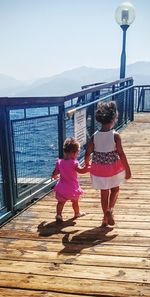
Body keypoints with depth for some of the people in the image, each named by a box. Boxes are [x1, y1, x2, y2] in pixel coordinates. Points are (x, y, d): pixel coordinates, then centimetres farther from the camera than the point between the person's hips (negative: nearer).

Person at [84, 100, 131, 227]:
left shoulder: (94, 136, -7)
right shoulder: (115, 135, -17)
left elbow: (88, 153, -4)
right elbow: (121, 154, -15)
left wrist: (86, 166, 14)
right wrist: (127, 169, -6)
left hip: (99, 170, 3)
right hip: (113, 168, -2)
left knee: (104, 193, 17)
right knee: (115, 189, 22)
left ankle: (106, 217, 28)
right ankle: (110, 210, 5)